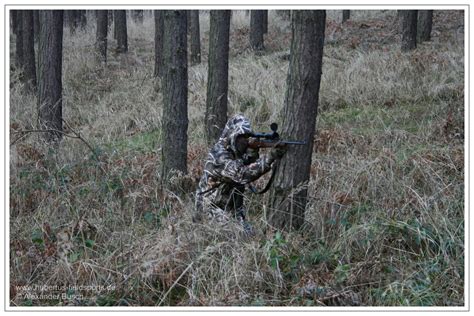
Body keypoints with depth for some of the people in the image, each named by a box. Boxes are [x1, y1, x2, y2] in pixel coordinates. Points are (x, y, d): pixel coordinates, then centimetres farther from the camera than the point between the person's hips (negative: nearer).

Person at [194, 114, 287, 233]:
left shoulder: (235, 151, 4)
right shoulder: (219, 154, -24)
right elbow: (242, 174, -35)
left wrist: (253, 152, -19)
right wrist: (270, 157, -39)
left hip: (233, 209, 8)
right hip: (212, 209, -8)